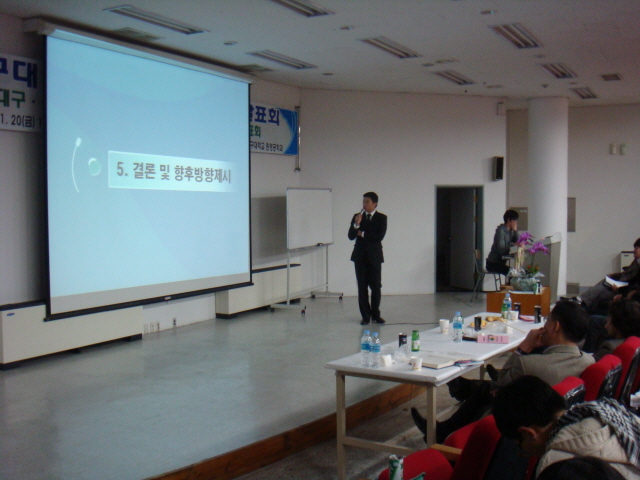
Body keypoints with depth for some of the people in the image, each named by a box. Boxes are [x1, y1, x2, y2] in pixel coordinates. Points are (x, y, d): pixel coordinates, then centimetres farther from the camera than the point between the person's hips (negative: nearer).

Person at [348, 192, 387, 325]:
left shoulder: (381, 218, 1)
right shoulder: (357, 217, 7)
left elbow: (380, 236, -12)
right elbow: (351, 236, -1)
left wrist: (362, 234, -7)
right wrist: (356, 224, -17)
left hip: (374, 256, -1)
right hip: (360, 255, 2)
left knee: (376, 286, 1)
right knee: (362, 287, 1)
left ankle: (375, 314, 14)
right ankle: (365, 315, 7)